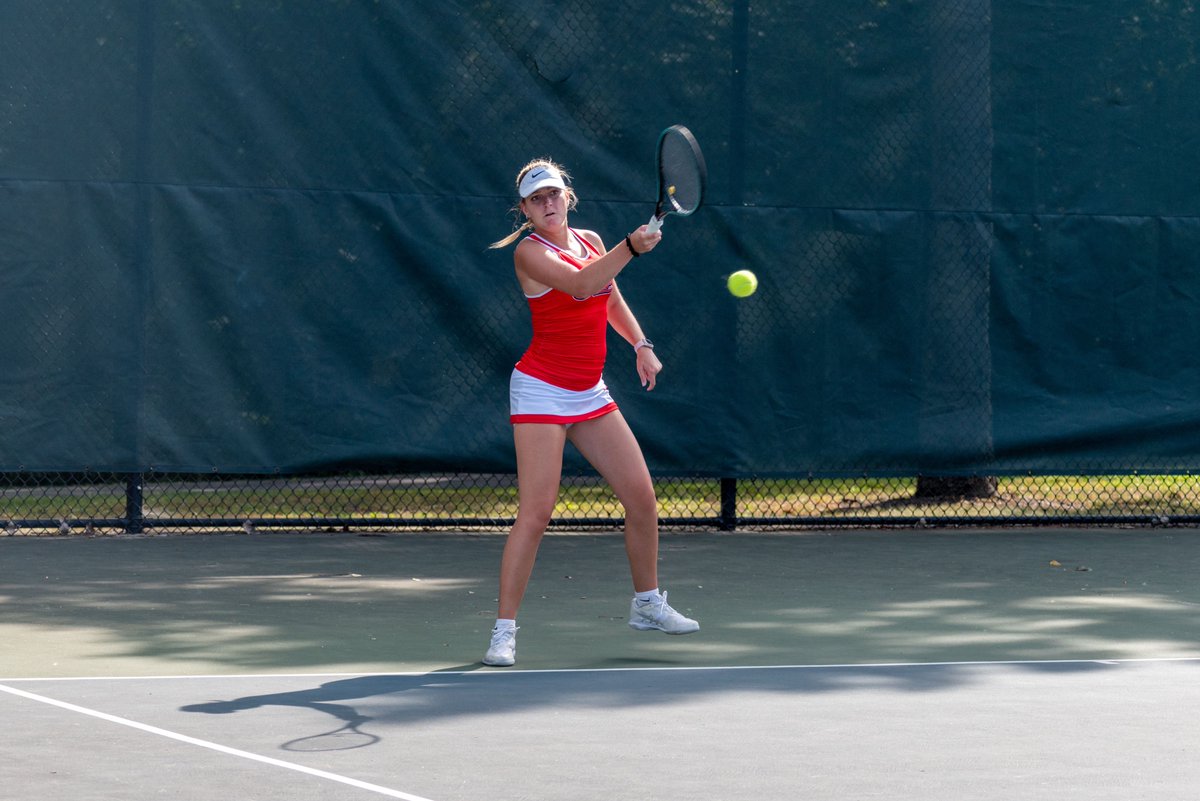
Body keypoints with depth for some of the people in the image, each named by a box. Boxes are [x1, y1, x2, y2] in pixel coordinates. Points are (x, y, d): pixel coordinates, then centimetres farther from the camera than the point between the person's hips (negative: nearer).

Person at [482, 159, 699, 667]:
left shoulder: (590, 241, 9)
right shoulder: (529, 252, -12)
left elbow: (611, 302, 26)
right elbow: (581, 285, -30)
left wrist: (640, 344, 14)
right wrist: (631, 246, -40)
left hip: (590, 394, 7)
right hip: (541, 391, -7)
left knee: (642, 497, 7)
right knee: (536, 512, -14)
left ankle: (647, 604, 26)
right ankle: (504, 630, -9)